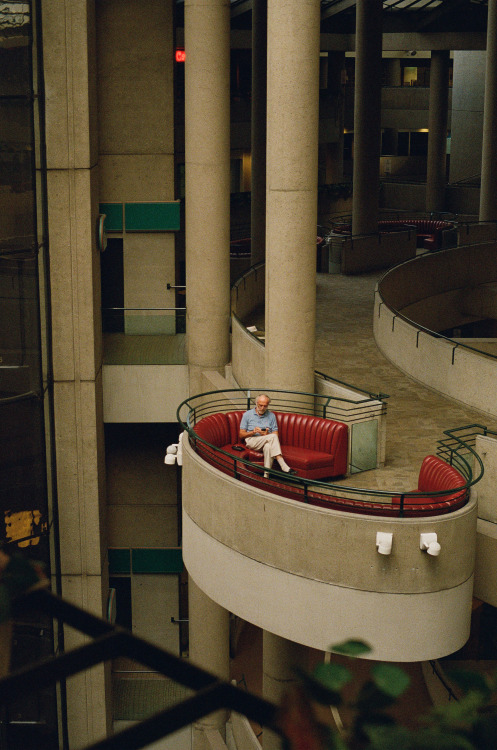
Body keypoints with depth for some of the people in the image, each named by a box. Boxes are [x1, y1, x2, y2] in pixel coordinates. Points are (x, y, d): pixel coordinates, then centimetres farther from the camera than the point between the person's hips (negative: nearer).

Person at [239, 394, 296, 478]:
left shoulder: (271, 416, 16)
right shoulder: (247, 414, 11)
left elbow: (275, 433, 10)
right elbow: (241, 435, 8)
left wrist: (267, 434, -12)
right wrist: (253, 432, -11)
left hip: (267, 441, 2)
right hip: (251, 441, -2)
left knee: (268, 446, -39)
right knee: (273, 437, -31)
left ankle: (266, 475, -48)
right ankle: (283, 466, -43)